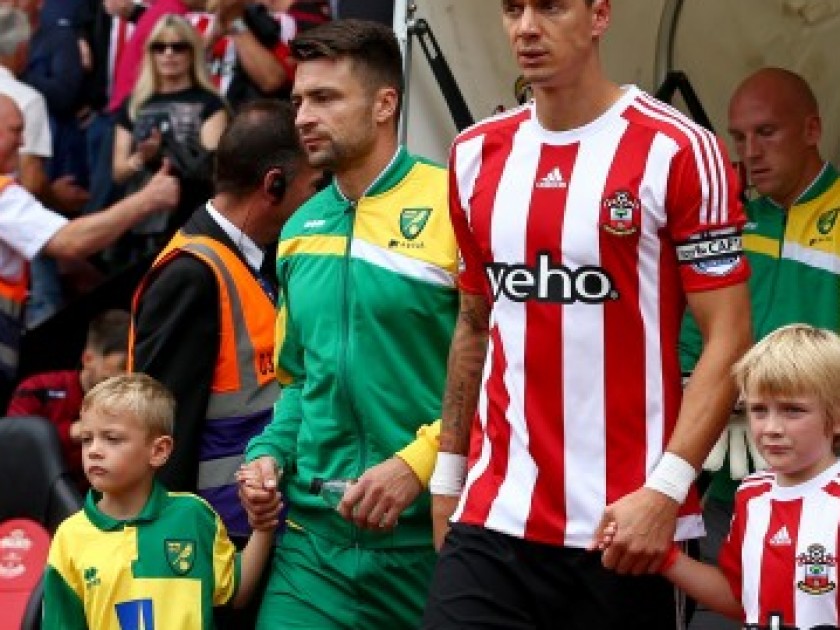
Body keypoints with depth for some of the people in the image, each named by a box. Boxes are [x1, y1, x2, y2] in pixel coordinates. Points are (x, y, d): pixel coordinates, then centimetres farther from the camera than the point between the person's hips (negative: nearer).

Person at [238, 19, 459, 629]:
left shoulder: (452, 206, -8)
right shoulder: (301, 230, 14)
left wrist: (417, 463, -18)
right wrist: (270, 453, 7)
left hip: (429, 531, -5)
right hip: (312, 533, 5)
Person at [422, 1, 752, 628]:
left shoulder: (678, 150, -7)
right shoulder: (477, 154, 10)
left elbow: (728, 340, -9)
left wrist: (665, 491, -17)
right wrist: (448, 471, 16)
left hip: (629, 526, -4)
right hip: (492, 519, 4)